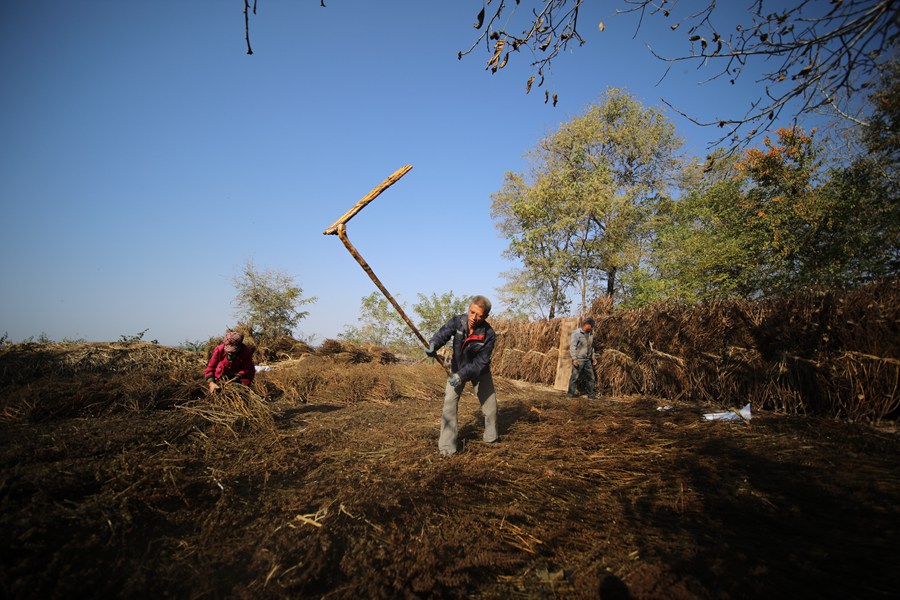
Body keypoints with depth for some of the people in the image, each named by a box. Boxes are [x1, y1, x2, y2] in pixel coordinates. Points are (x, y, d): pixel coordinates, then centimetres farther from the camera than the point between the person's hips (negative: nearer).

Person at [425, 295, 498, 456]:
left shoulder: (489, 335, -28)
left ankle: (491, 437, 36)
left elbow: (481, 362, -28)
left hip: (479, 370, 0)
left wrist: (462, 375, -39)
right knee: (450, 402, -14)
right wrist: (433, 345, -54)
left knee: (490, 402, 9)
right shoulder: (457, 321, -24)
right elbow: (442, 334, -32)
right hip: (457, 367, 0)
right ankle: (447, 445, -7)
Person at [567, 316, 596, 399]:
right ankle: (570, 393, 4)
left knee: (590, 377, 6)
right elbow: (572, 346, -13)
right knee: (575, 377, -4)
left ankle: (591, 394, 14)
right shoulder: (577, 333, -9)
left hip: (588, 360, 6)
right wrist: (574, 358, -19)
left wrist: (592, 357, 17)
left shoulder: (591, 334, 12)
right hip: (578, 359, -6)